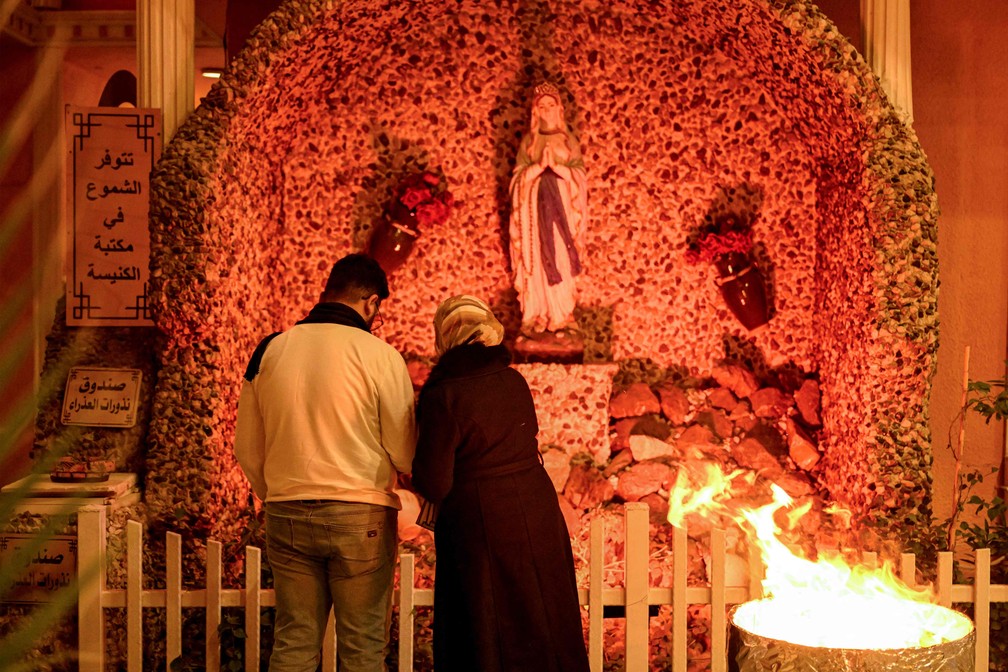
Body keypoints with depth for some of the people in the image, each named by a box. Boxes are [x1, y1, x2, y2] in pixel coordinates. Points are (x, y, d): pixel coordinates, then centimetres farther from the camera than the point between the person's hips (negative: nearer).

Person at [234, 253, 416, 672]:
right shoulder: (378, 354, -8)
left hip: (286, 516, 4)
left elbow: (246, 449, 10)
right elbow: (404, 452, -7)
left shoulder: (270, 350, 4)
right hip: (360, 515, -4)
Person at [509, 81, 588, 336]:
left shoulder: (569, 140, 9)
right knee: (536, 260, -3)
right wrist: (539, 165, -16)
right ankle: (535, 317, 0)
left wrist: (556, 166, -15)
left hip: (562, 204, 0)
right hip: (535, 205, 0)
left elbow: (579, 174, 0)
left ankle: (561, 315, 3)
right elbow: (519, 176, 1)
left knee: (561, 258, -3)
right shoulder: (528, 141, 10)